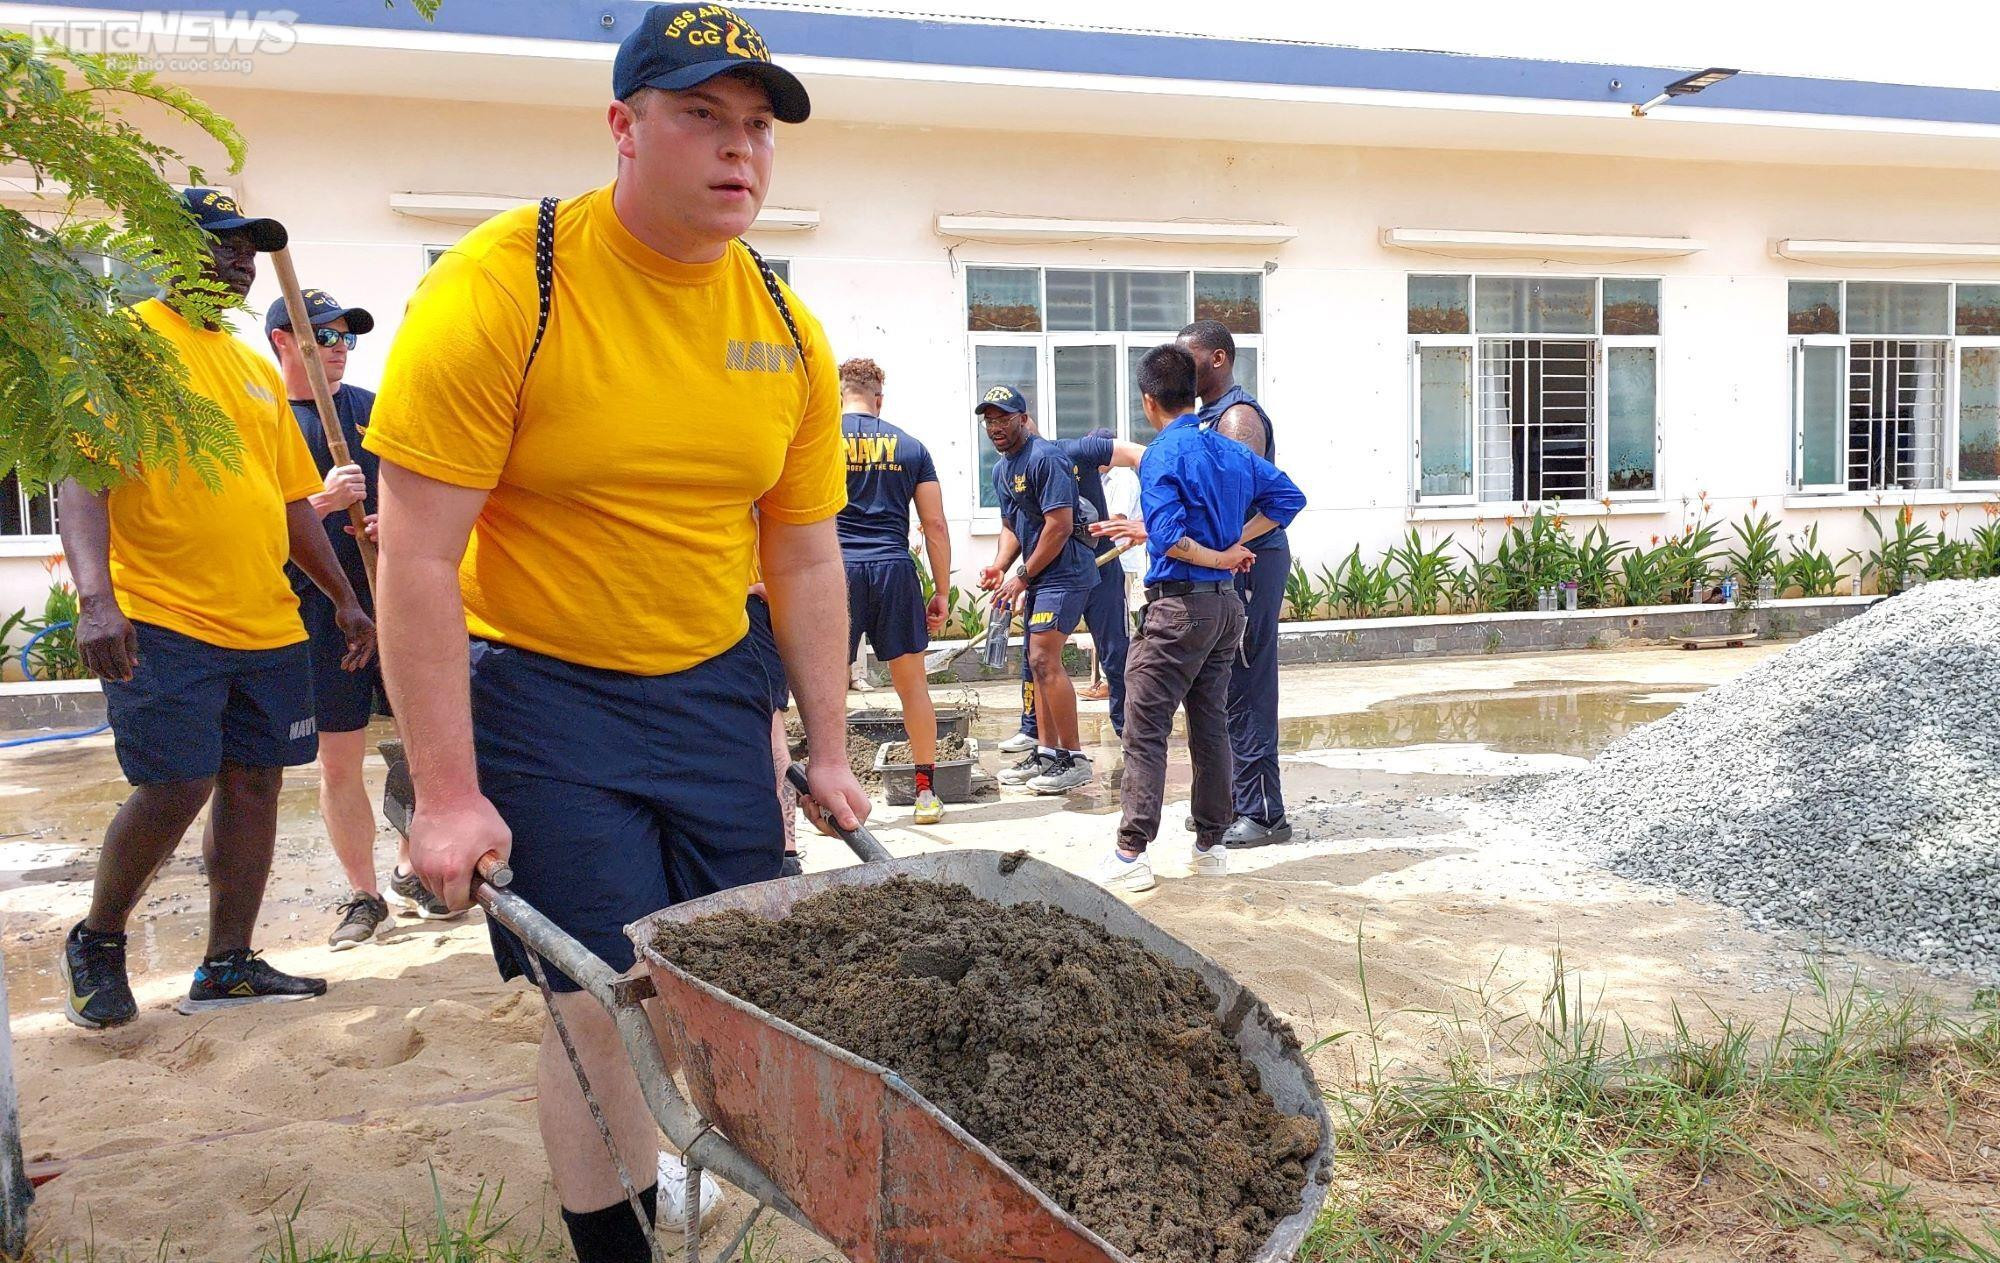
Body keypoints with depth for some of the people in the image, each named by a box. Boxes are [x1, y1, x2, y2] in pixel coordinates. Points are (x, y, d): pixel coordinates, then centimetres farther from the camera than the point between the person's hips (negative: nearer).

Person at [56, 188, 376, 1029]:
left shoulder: (256, 368, 19)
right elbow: (80, 473, -13)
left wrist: (344, 599, 18)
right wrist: (95, 593, -27)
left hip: (267, 624, 7)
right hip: (163, 621, -7)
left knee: (254, 782, 6)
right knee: (176, 787, -9)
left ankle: (227, 967, 17)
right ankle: (95, 944, 16)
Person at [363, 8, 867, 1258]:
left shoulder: (788, 328, -1)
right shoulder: (503, 289, -17)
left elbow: (806, 556, 5)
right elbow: (417, 558, -17)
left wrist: (831, 754, 5)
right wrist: (448, 796, -18)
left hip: (713, 686, 5)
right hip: (541, 689, -5)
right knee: (603, 1004, -4)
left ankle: (661, 1152, 38)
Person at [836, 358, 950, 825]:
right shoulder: (909, 446, 10)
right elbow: (935, 525, 8)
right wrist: (941, 591, 13)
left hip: (837, 570, -2)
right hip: (895, 569, 2)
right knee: (913, 683, 11)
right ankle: (927, 793, 16)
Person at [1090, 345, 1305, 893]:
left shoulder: (1162, 456, -13)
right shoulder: (1231, 450, 9)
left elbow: (1169, 537, -23)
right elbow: (1288, 496, 13)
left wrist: (1219, 557, -7)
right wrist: (1233, 546, 7)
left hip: (1178, 606, -7)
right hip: (1227, 604, 8)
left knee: (1145, 729, -2)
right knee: (1211, 724, 14)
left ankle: (1131, 854, -1)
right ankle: (1210, 844, 21)